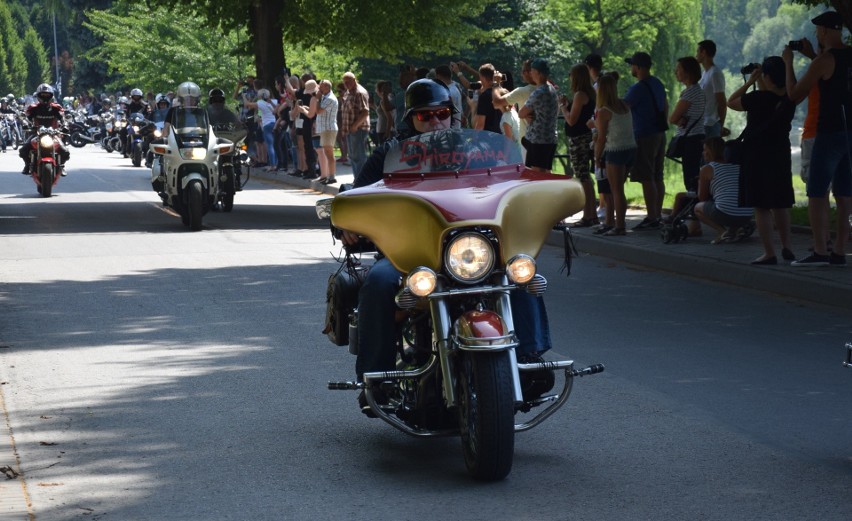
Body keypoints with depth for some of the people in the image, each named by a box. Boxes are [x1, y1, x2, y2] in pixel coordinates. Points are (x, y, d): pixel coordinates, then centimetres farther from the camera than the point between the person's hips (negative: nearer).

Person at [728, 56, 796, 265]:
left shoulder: (759, 98, -18)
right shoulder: (789, 99, -2)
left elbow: (731, 102, -4)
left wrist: (750, 82, -1)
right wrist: (759, 84, 12)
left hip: (756, 154, -6)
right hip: (781, 154, 6)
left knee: (761, 206, -2)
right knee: (780, 203, 19)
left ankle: (769, 253, -4)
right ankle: (787, 246, 20)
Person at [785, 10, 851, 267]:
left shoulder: (824, 60, -12)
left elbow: (795, 94, -5)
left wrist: (788, 63, 6)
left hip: (831, 133, -7)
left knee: (817, 194, -4)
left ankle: (820, 252, -10)